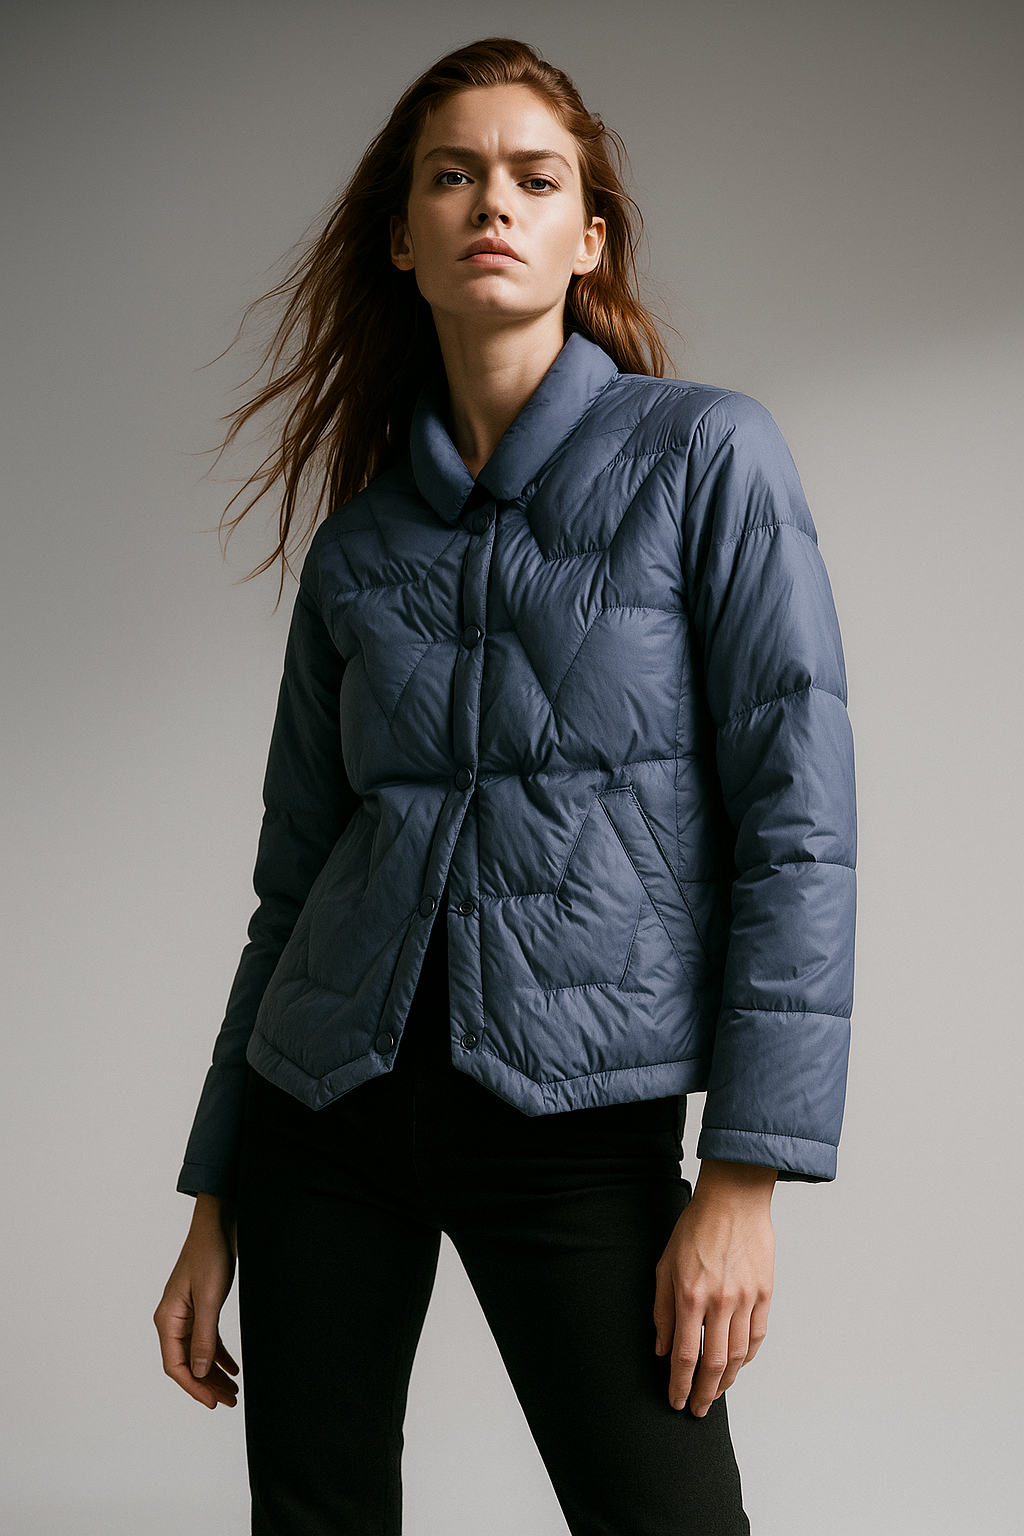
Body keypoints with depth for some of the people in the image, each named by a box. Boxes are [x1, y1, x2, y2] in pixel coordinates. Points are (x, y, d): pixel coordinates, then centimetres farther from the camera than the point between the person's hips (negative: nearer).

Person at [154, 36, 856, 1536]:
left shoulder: (706, 456, -2)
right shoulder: (358, 539, 9)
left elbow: (797, 821, -8)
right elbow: (294, 885, 13)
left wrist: (746, 1174, -15)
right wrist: (214, 1204, 11)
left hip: (575, 1115, -4)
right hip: (326, 1102, 4)